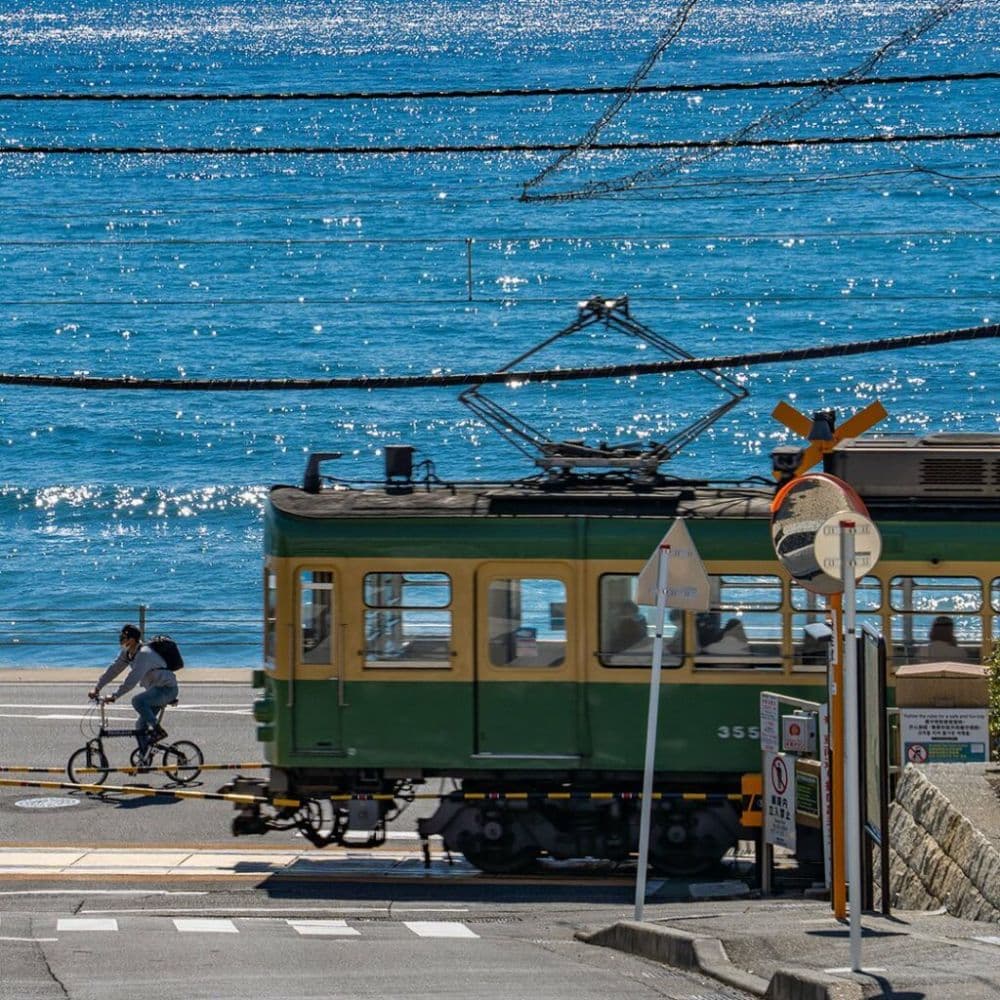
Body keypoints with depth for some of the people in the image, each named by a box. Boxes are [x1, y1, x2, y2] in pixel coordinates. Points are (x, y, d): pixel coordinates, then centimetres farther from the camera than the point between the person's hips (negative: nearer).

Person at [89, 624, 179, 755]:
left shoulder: (144, 654, -26)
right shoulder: (127, 653, 1)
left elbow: (133, 679, -33)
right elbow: (113, 669, 5)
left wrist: (115, 696, -35)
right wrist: (97, 687, -2)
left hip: (167, 689, -9)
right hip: (153, 688, 9)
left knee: (138, 701, -33)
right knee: (141, 729, 6)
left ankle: (157, 730, -22)